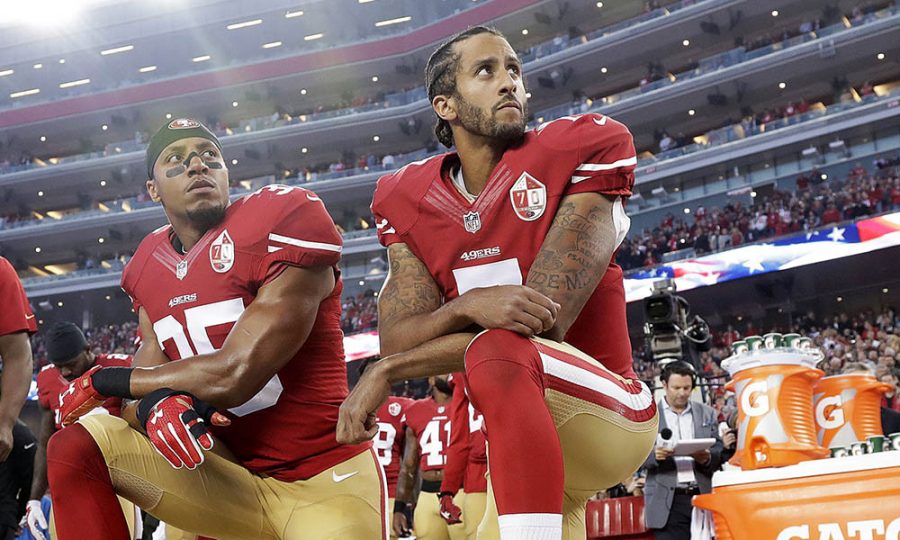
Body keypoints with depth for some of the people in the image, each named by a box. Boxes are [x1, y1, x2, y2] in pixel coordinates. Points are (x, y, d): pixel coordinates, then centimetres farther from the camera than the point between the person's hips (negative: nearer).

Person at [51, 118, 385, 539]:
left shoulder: (284, 219, -13)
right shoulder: (150, 267, 9)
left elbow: (233, 376, -19)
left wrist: (103, 380, -5)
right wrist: (154, 406, -22)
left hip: (324, 481, -5)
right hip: (232, 473, 6)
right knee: (74, 450, -9)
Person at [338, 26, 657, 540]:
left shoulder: (583, 149, -12)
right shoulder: (409, 201, 4)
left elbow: (544, 321, -19)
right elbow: (397, 339, -6)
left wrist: (386, 372, -16)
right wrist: (467, 306, -30)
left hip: (609, 412, -6)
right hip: (518, 442, 6)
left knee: (497, 354, -33)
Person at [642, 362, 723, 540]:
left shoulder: (707, 414, 14)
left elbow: (720, 453, 10)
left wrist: (707, 458, -12)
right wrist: (655, 455, -19)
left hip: (703, 497, 2)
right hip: (668, 503, -2)